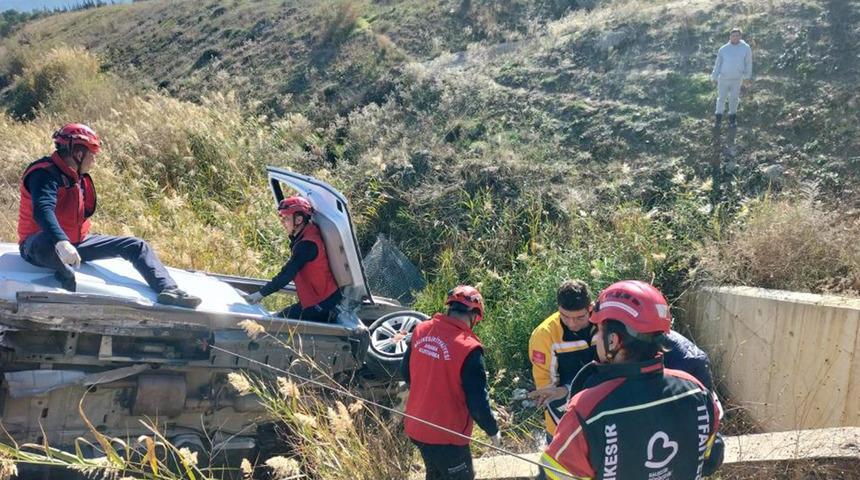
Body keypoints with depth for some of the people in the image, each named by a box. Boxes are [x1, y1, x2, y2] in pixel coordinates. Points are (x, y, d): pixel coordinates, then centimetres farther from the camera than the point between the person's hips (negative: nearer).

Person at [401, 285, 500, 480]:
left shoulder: (421, 330, -6)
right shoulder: (468, 348, -25)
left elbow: (406, 372, 9)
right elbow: (477, 401, -19)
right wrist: (493, 431, -2)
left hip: (416, 427, 6)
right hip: (446, 435, -6)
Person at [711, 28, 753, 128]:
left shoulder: (746, 48, -6)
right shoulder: (723, 49, -5)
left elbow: (748, 62, 3)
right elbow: (718, 63, 2)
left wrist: (747, 76, 7)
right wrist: (714, 77, 4)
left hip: (737, 79, 0)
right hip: (723, 78, 0)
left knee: (734, 99, 13)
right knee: (721, 98, 10)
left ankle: (732, 117, 29)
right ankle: (718, 116, 25)